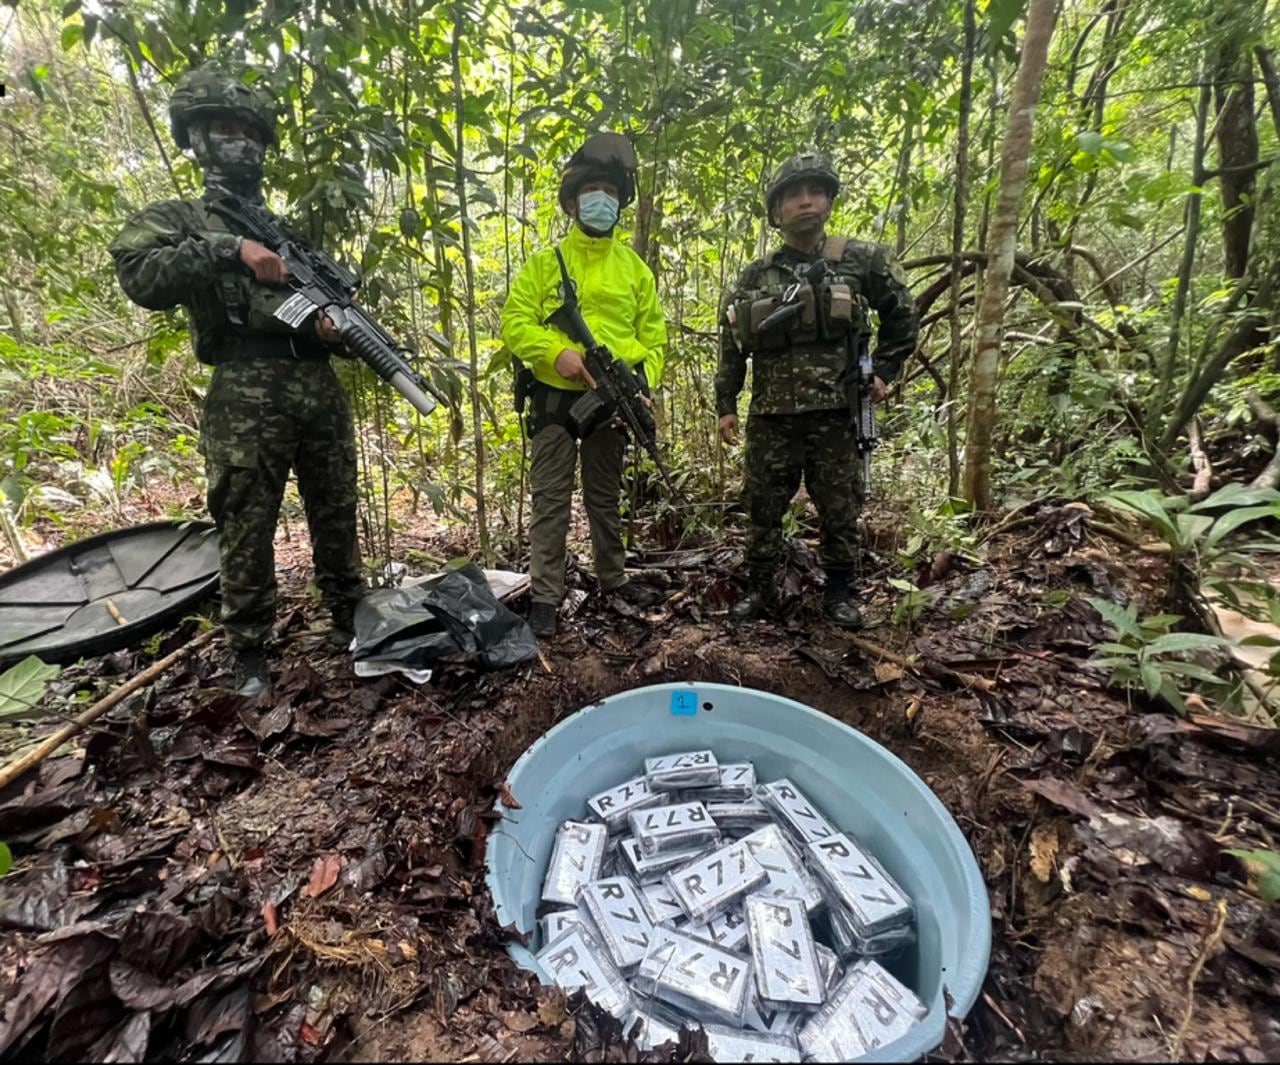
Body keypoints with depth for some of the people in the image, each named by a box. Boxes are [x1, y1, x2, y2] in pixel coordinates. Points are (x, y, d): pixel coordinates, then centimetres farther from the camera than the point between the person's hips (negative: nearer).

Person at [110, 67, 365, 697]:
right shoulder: (177, 218, 11)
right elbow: (138, 275, -9)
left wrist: (336, 322, -1)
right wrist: (230, 250, -17)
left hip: (321, 388, 4)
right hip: (244, 396, -4)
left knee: (336, 515, 9)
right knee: (247, 529, -1)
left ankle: (351, 620, 24)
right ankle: (250, 651, 12)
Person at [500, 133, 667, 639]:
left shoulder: (635, 268, 11)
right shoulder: (544, 262, 4)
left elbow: (652, 335, 8)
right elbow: (515, 322, -4)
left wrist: (642, 382, -9)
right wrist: (558, 353, -20)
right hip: (554, 399, -2)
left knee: (606, 497, 13)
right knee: (551, 499, -1)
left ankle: (612, 578, 29)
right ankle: (544, 597, 6)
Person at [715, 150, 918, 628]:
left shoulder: (861, 260, 5)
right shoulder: (755, 277, 8)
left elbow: (901, 314, 16)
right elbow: (731, 346, 12)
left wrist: (882, 370, 7)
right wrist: (725, 405, 6)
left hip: (836, 414, -1)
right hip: (771, 416, 1)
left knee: (840, 512, 5)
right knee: (763, 509, 6)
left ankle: (838, 592, 21)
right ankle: (760, 589, 20)